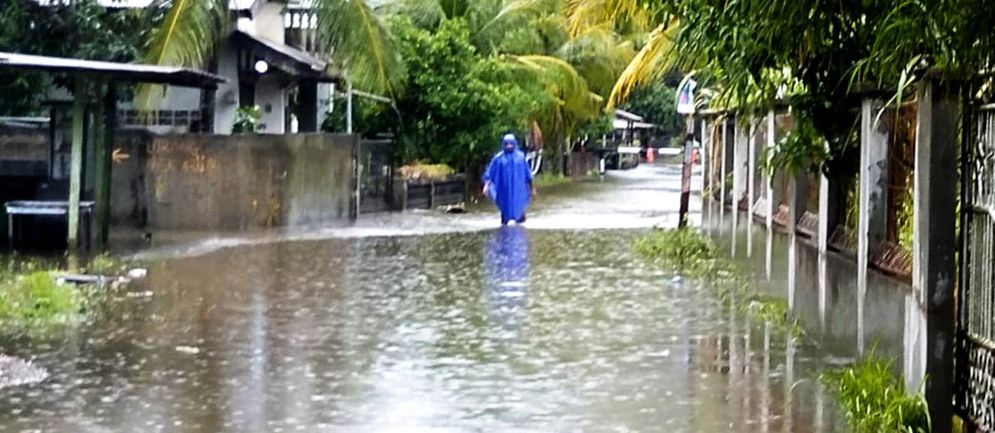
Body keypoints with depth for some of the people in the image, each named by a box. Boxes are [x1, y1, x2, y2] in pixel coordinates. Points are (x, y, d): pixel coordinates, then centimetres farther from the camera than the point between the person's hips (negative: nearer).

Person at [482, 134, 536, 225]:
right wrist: (486, 185, -14)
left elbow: (527, 173, 12)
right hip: (504, 189, -1)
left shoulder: (520, 156, 6)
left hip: (518, 189, 1)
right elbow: (490, 172, 0)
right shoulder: (499, 157, 2)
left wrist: (532, 187, 14)